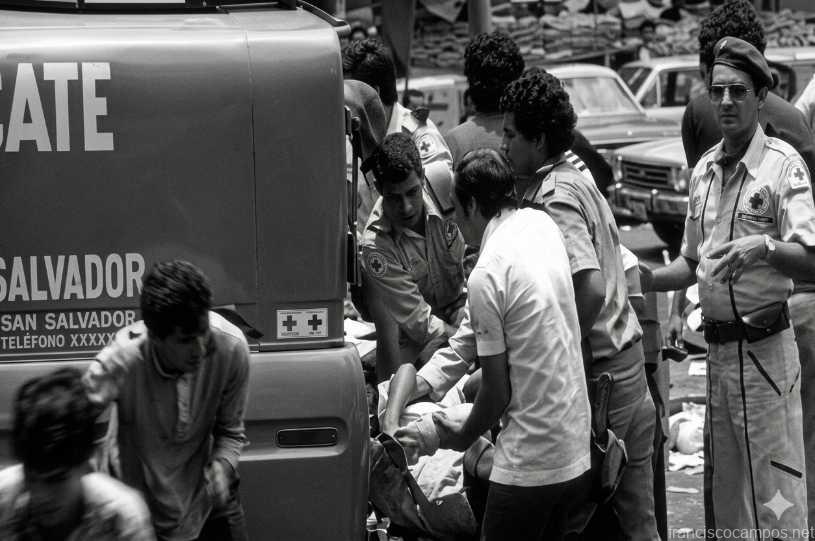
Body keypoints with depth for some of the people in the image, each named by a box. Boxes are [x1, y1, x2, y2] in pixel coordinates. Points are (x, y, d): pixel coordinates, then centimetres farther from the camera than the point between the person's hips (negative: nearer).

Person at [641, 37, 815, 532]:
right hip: (717, 345, 7)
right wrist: (642, 280, 5)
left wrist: (764, 247, -35)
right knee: (727, 489, 15)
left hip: (765, 347, -7)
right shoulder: (704, 169, 11)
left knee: (775, 493, -3)